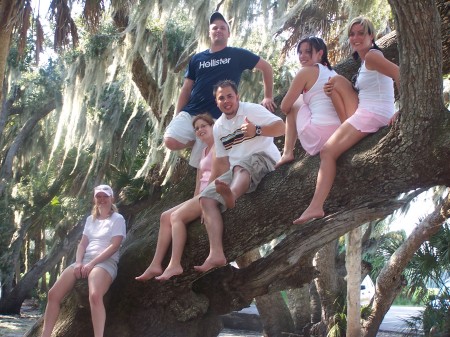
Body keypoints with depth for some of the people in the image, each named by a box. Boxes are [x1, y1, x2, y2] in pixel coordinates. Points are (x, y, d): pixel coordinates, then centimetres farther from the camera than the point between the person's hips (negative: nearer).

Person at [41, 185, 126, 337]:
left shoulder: (117, 219, 3)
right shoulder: (90, 219, 21)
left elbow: (114, 246, -9)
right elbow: (83, 244, 14)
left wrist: (92, 263, -16)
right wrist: (78, 262, -7)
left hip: (105, 262, -6)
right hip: (84, 261, 6)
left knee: (95, 296, -38)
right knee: (53, 294, -11)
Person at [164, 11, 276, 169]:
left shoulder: (238, 55, 5)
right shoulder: (197, 59, 13)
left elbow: (266, 67, 11)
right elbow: (186, 89, 13)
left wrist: (268, 97, 8)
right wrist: (176, 117, 6)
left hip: (216, 117, -3)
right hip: (190, 112, 3)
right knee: (171, 141, -22)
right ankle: (197, 142, 7)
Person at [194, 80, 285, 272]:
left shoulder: (252, 110, 0)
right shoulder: (218, 127, 17)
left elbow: (281, 127, -12)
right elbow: (222, 160, 19)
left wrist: (257, 130, -30)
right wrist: (216, 184, 9)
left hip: (264, 159, -6)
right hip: (236, 171, 6)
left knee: (241, 165, -41)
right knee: (207, 197, -16)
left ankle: (232, 195, -78)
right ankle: (216, 254, -31)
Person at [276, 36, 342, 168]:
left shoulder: (306, 71, -1)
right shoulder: (333, 73, 20)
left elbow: (285, 108, 4)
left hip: (318, 138, -7)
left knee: (294, 104, 18)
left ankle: (287, 153, 12)